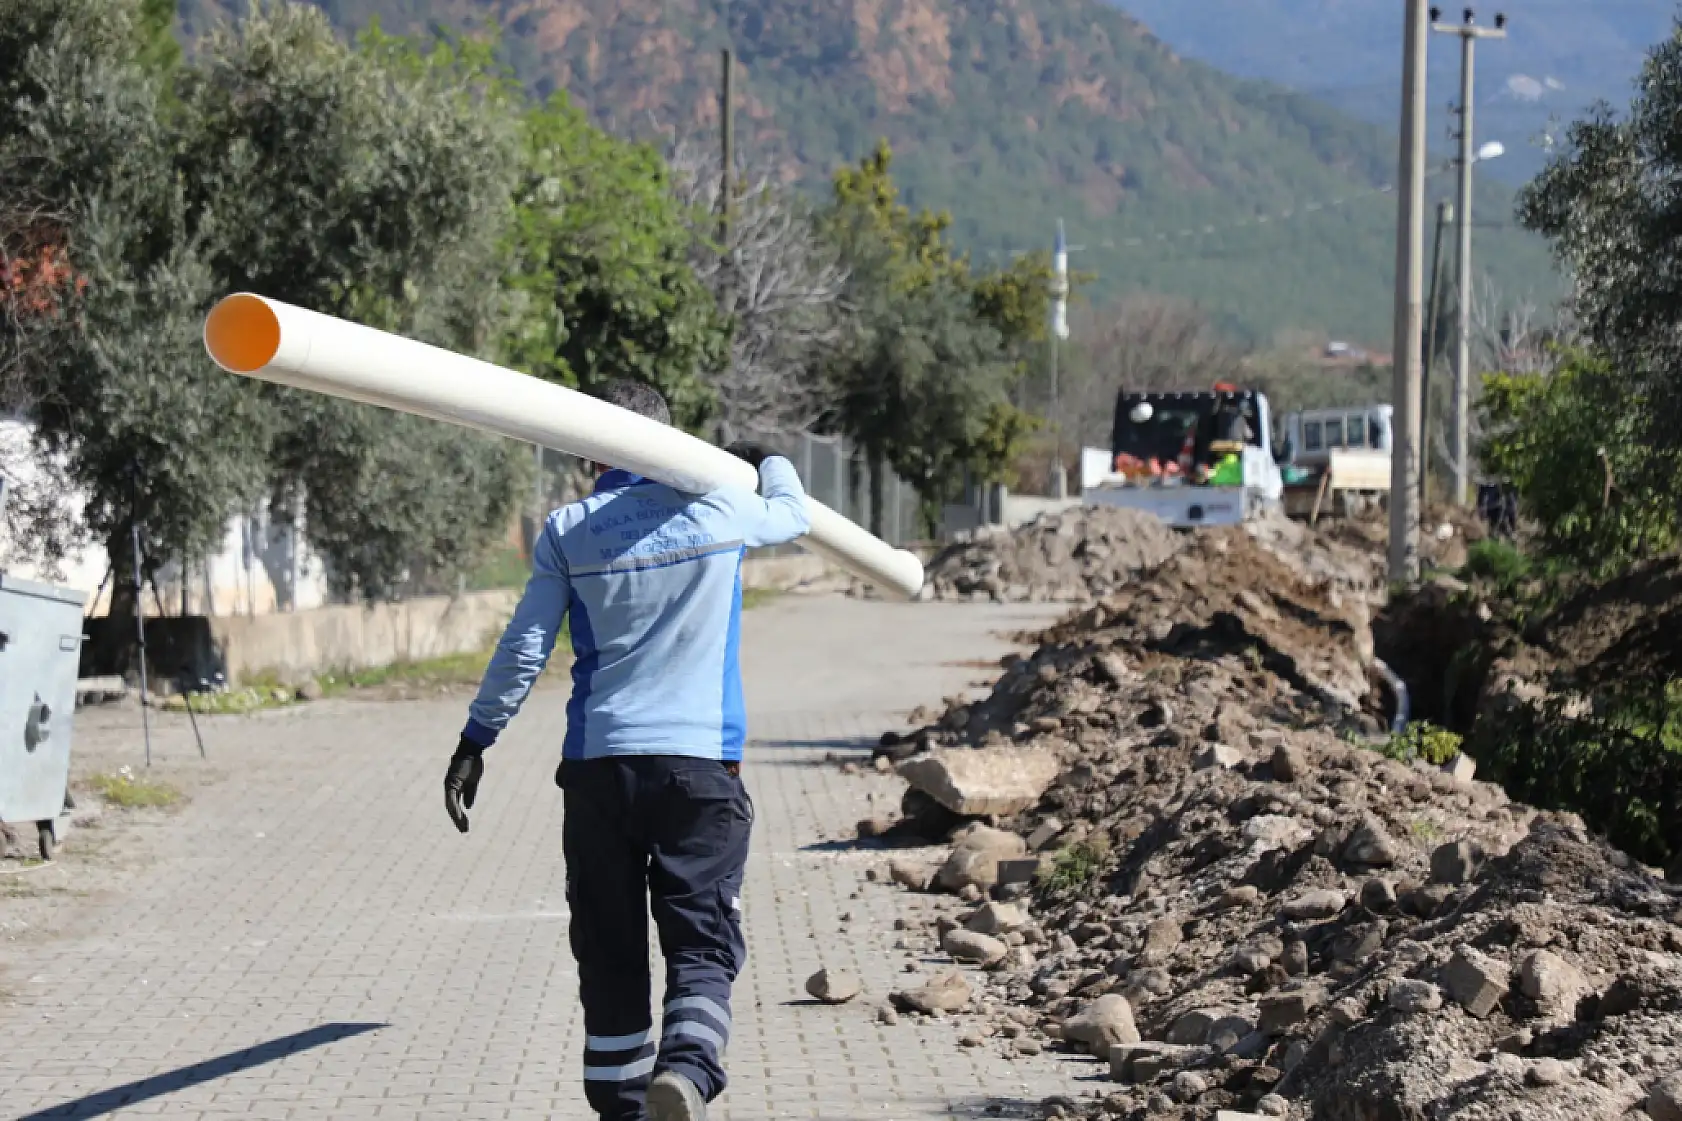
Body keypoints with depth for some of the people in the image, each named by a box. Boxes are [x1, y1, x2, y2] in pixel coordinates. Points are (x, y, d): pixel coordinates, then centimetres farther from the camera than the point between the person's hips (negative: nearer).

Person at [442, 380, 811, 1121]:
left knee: (610, 956, 10)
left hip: (597, 766, 1)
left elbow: (522, 649, 2)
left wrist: (476, 741, 10)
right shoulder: (721, 510, 4)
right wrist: (771, 464, 48)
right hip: (701, 762, -1)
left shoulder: (568, 532, 4)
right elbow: (792, 515, 27)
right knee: (702, 947, -3)